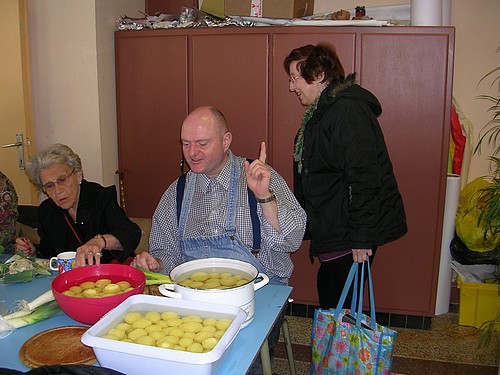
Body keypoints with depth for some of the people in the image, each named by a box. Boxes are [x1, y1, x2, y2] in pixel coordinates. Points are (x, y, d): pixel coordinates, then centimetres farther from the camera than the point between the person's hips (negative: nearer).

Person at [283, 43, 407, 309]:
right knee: (328, 293, 17)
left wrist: (361, 237, -22)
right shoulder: (322, 112, 15)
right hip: (334, 230, 10)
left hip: (349, 234, -10)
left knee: (336, 305, -3)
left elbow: (365, 178, -24)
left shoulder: (346, 111, -18)